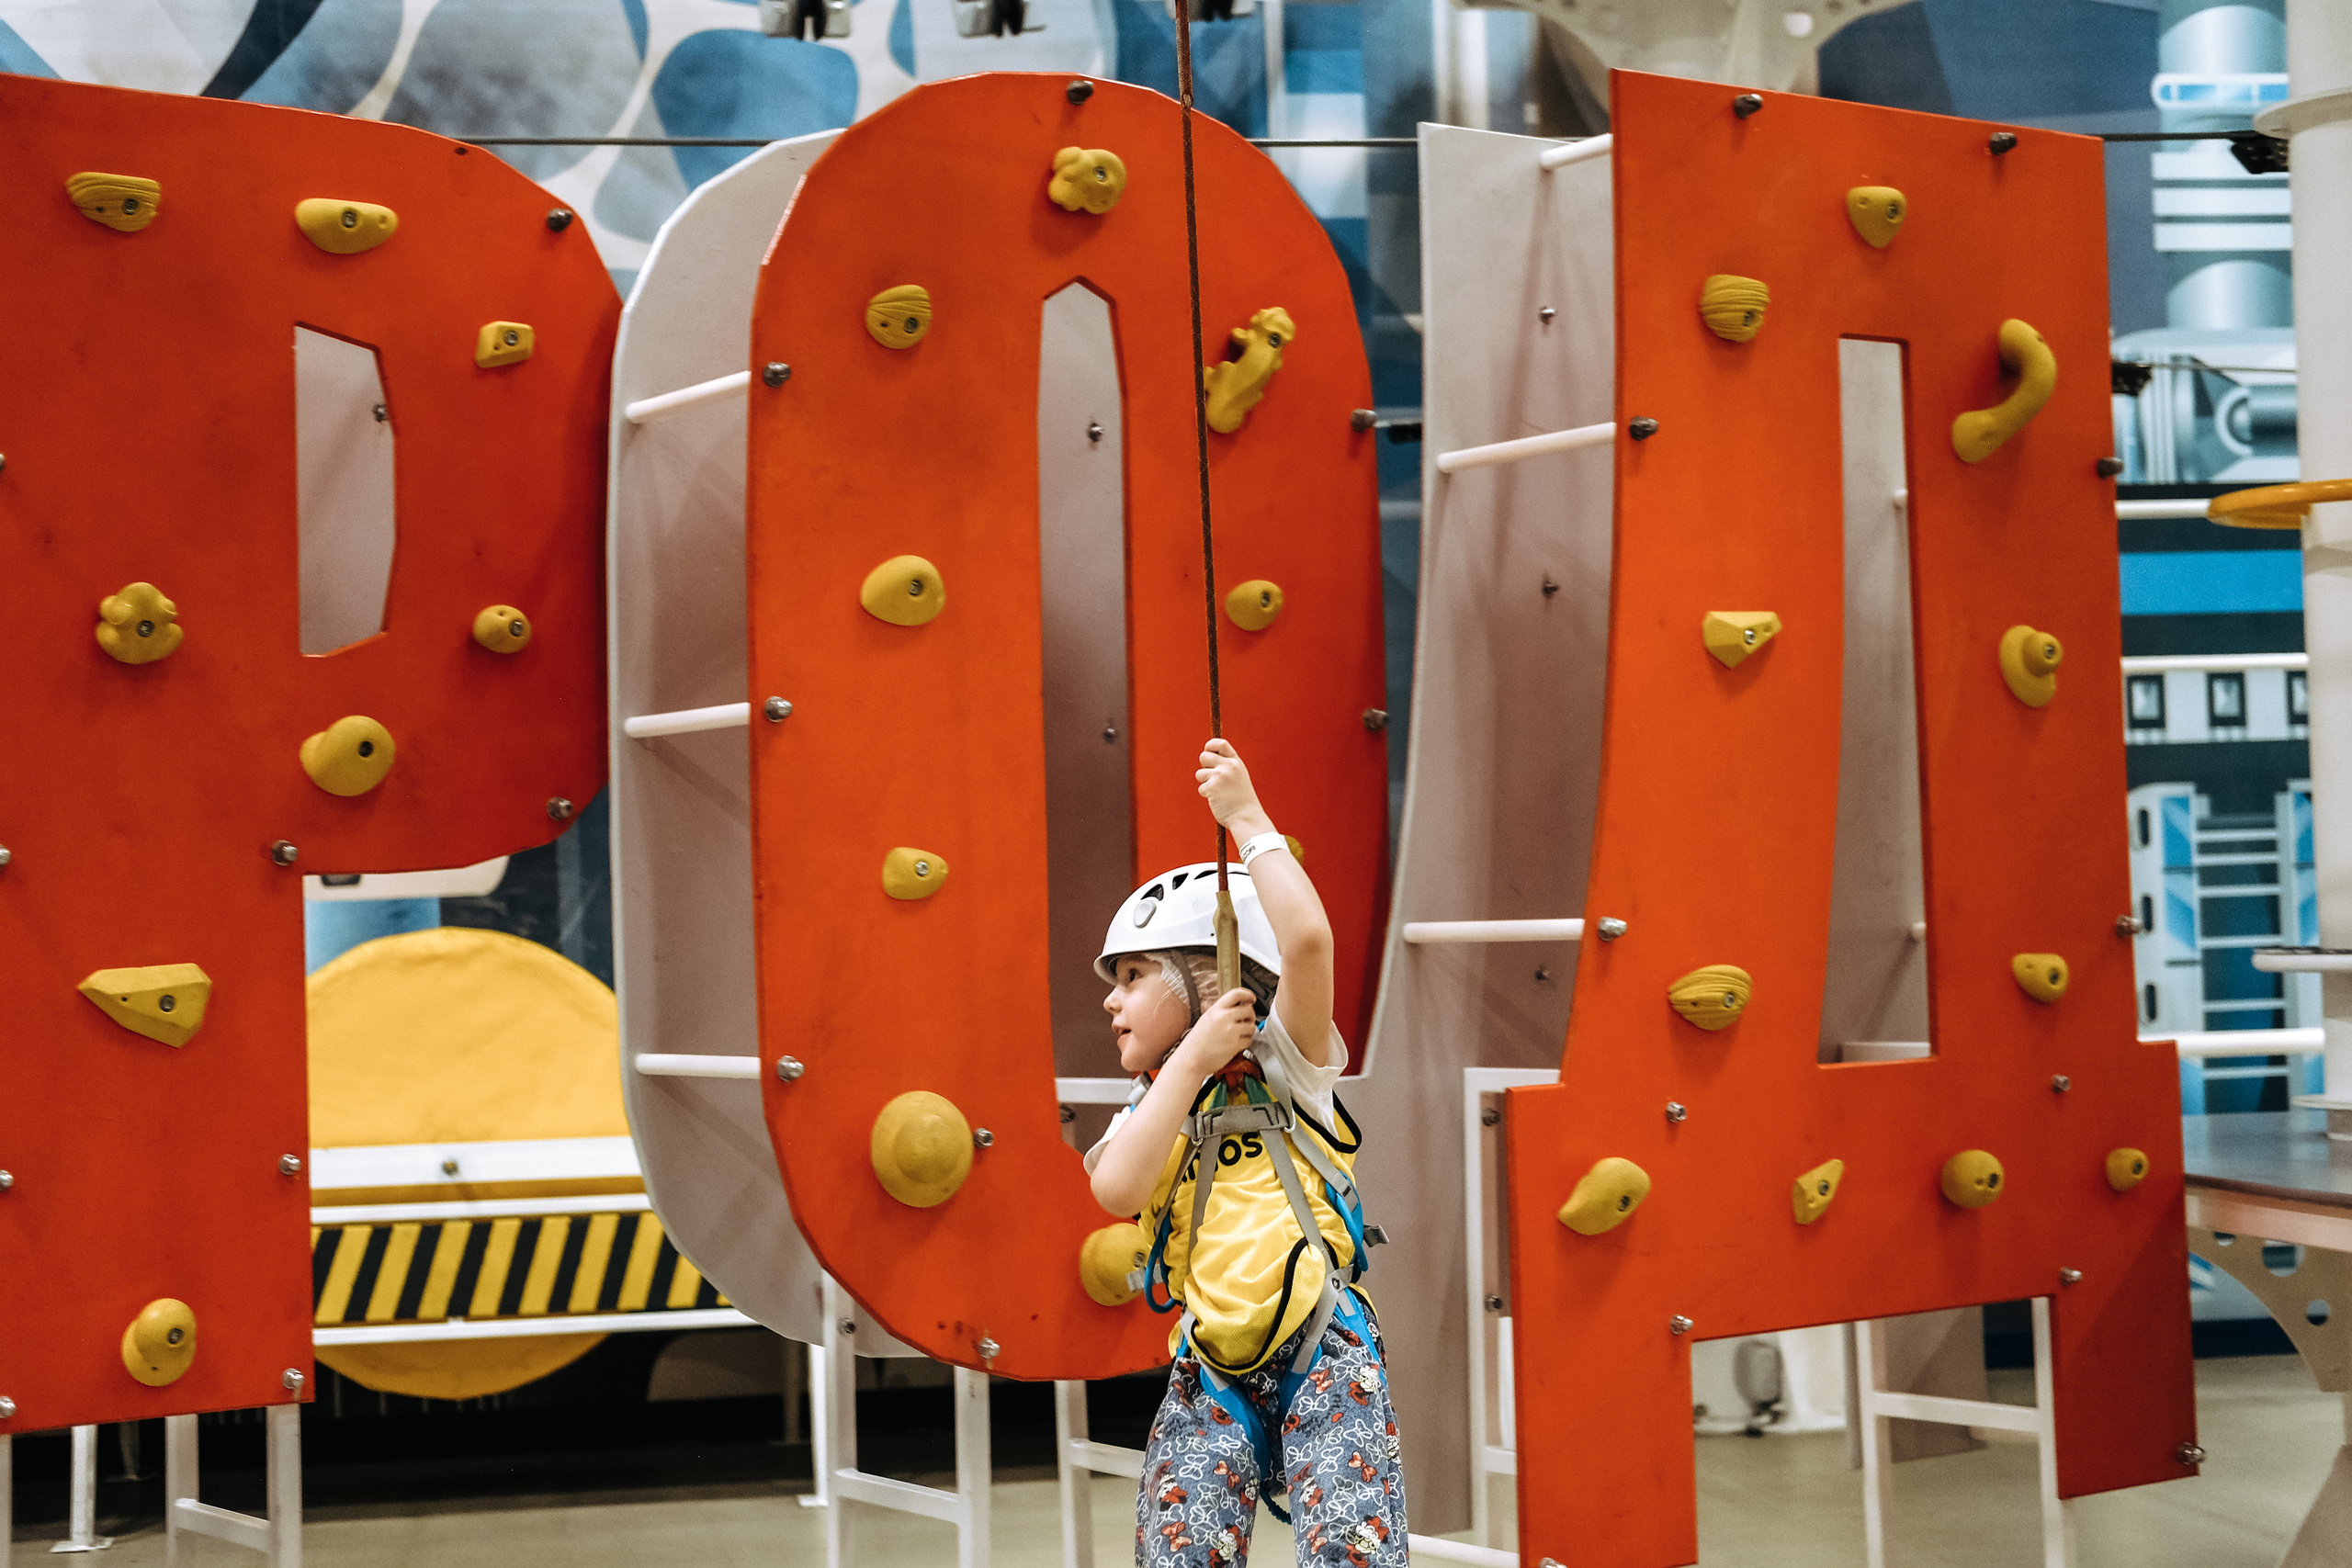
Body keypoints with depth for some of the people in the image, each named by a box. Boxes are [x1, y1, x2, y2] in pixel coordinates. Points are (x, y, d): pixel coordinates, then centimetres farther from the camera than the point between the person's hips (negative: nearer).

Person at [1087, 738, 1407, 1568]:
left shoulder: (1284, 1066, 6)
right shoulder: (1146, 1114, 17)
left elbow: (1307, 939, -13)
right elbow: (1118, 1190, -8)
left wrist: (1248, 819, -7)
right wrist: (1193, 1060, -6)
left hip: (1321, 1349, -4)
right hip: (1211, 1374, 4)